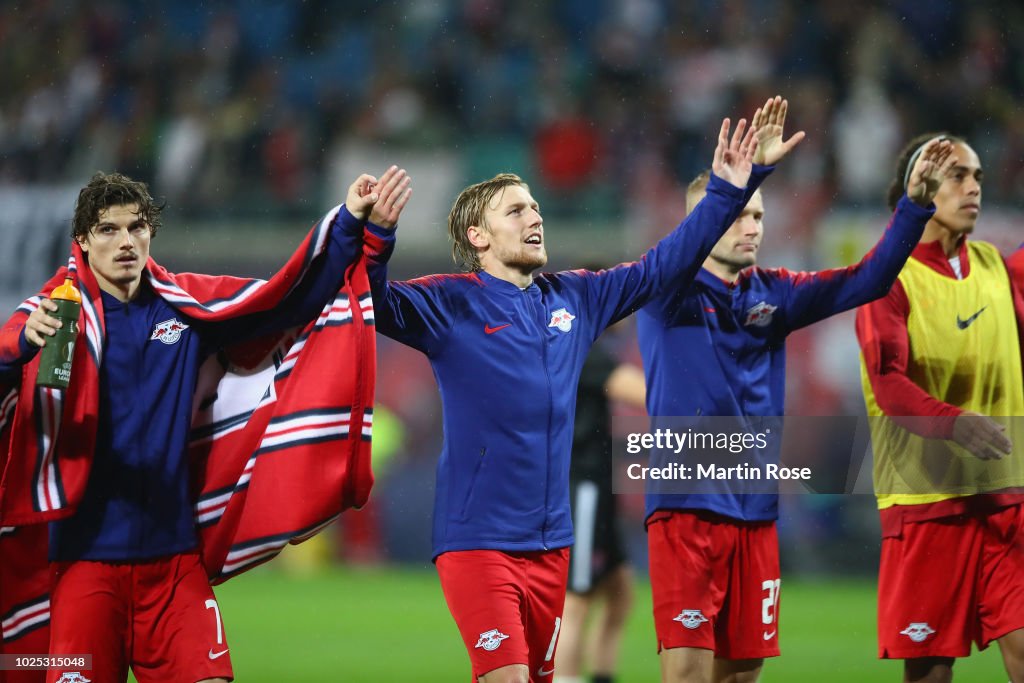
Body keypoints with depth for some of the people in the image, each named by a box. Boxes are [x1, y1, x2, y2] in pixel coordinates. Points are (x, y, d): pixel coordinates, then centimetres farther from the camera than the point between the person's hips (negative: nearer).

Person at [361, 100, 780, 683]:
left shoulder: (575, 299, 11)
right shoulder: (452, 304, -5)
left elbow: (665, 266, 18)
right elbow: (375, 304, -20)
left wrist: (730, 190, 13)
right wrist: (376, 236, -39)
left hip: (549, 543, 6)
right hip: (479, 540, -6)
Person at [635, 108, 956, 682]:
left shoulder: (772, 294, 11)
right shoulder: (668, 294, -4)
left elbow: (864, 280, 4)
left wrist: (916, 204, -10)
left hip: (756, 511, 6)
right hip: (687, 506, -6)